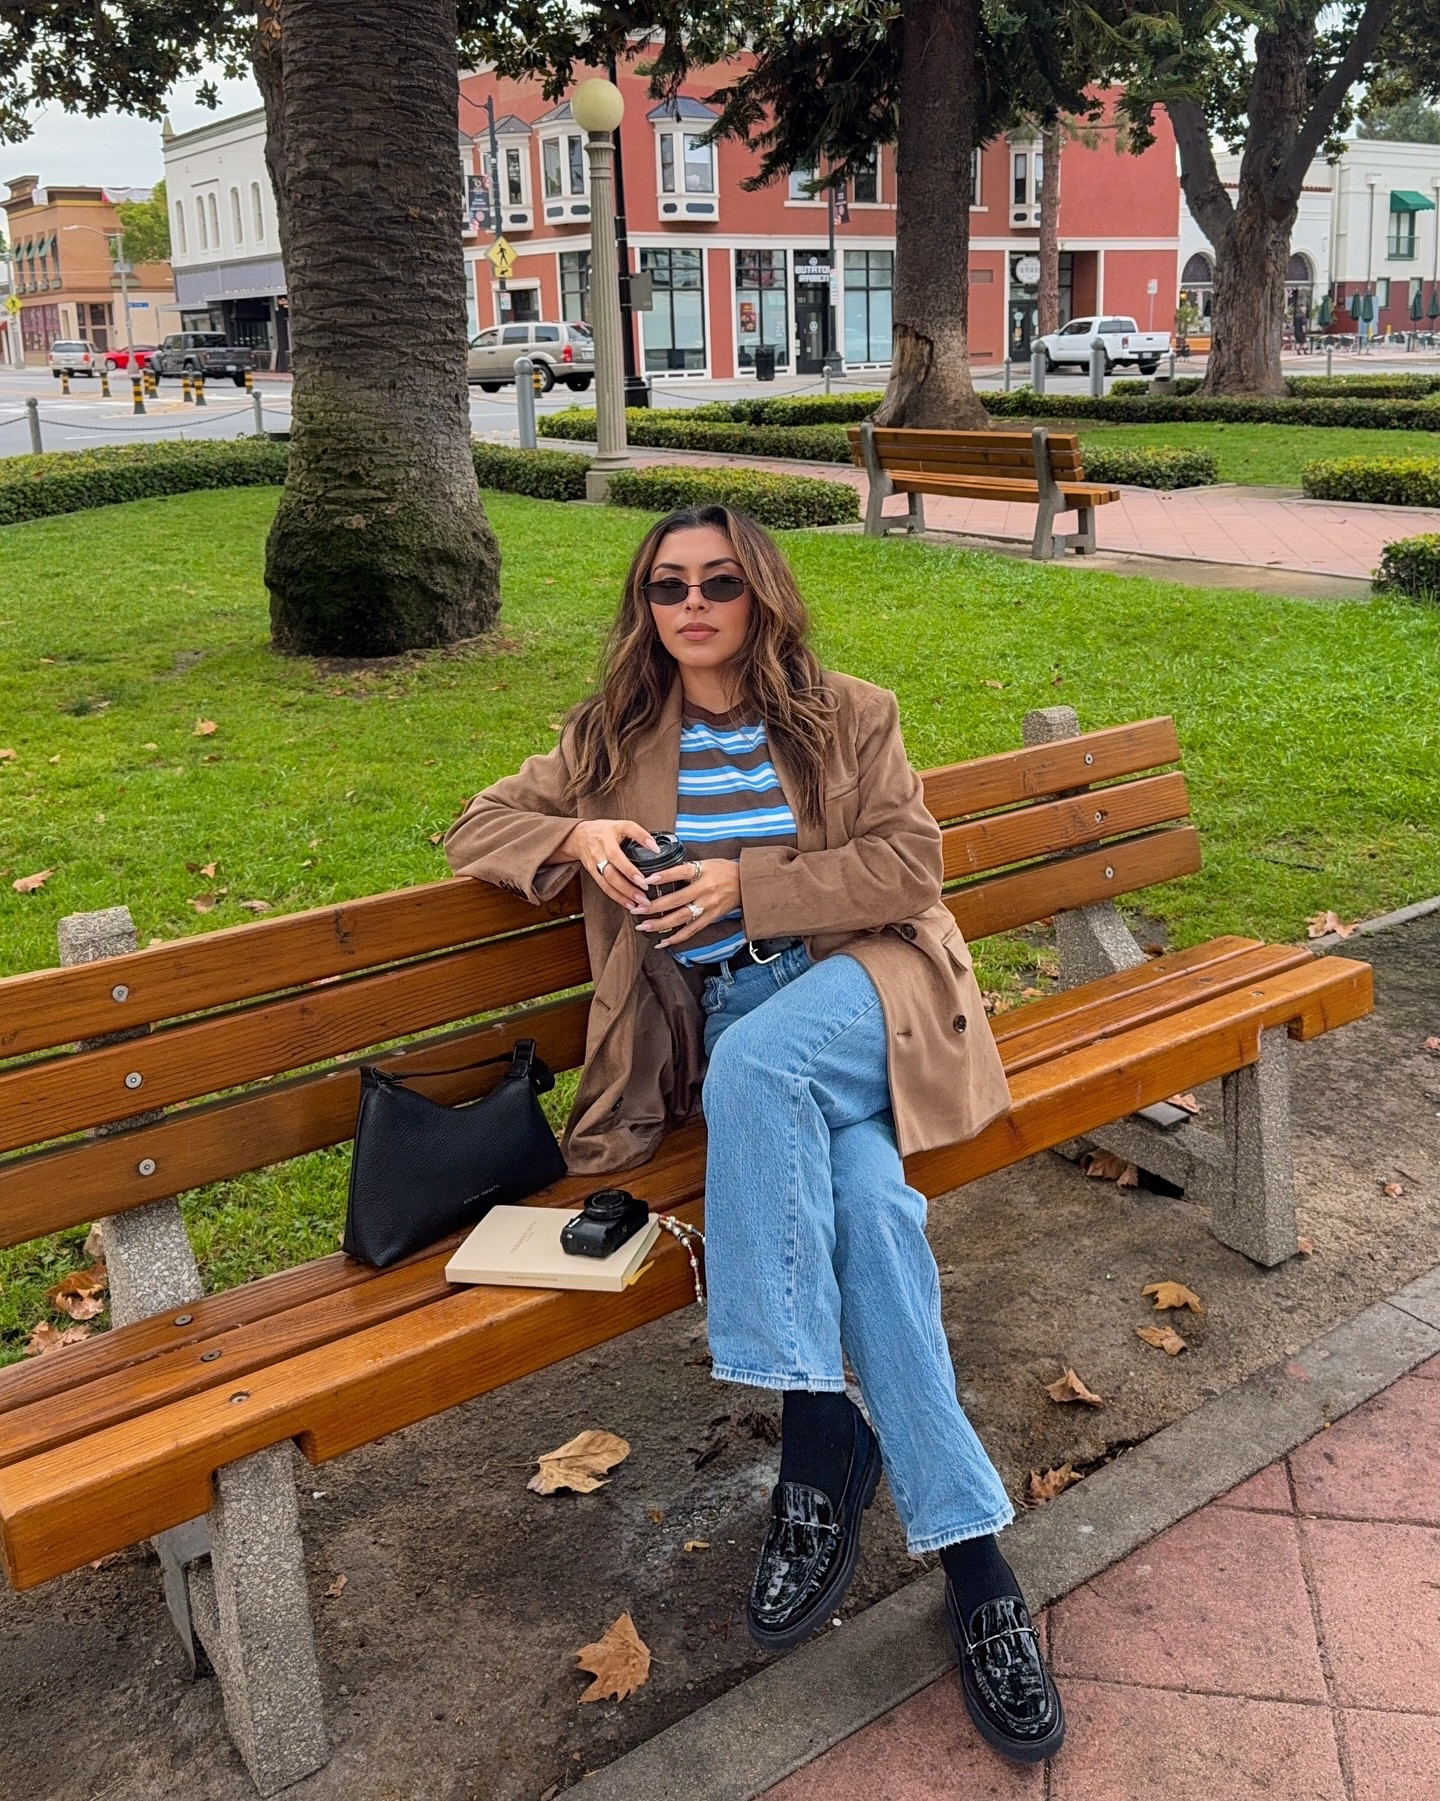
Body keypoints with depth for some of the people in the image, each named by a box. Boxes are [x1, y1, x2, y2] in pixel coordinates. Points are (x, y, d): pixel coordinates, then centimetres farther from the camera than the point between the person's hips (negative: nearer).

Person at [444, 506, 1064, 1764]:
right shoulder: (613, 744, 17)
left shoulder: (848, 718, 11)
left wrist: (745, 883, -10)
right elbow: (478, 830, 19)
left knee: (755, 1058, -38)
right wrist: (575, 838, -4)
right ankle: (971, 1554, -26)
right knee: (869, 1200, -30)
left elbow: (912, 865, 0)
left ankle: (818, 1430, -31)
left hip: (865, 992, -1)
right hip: (732, 1033, 2)